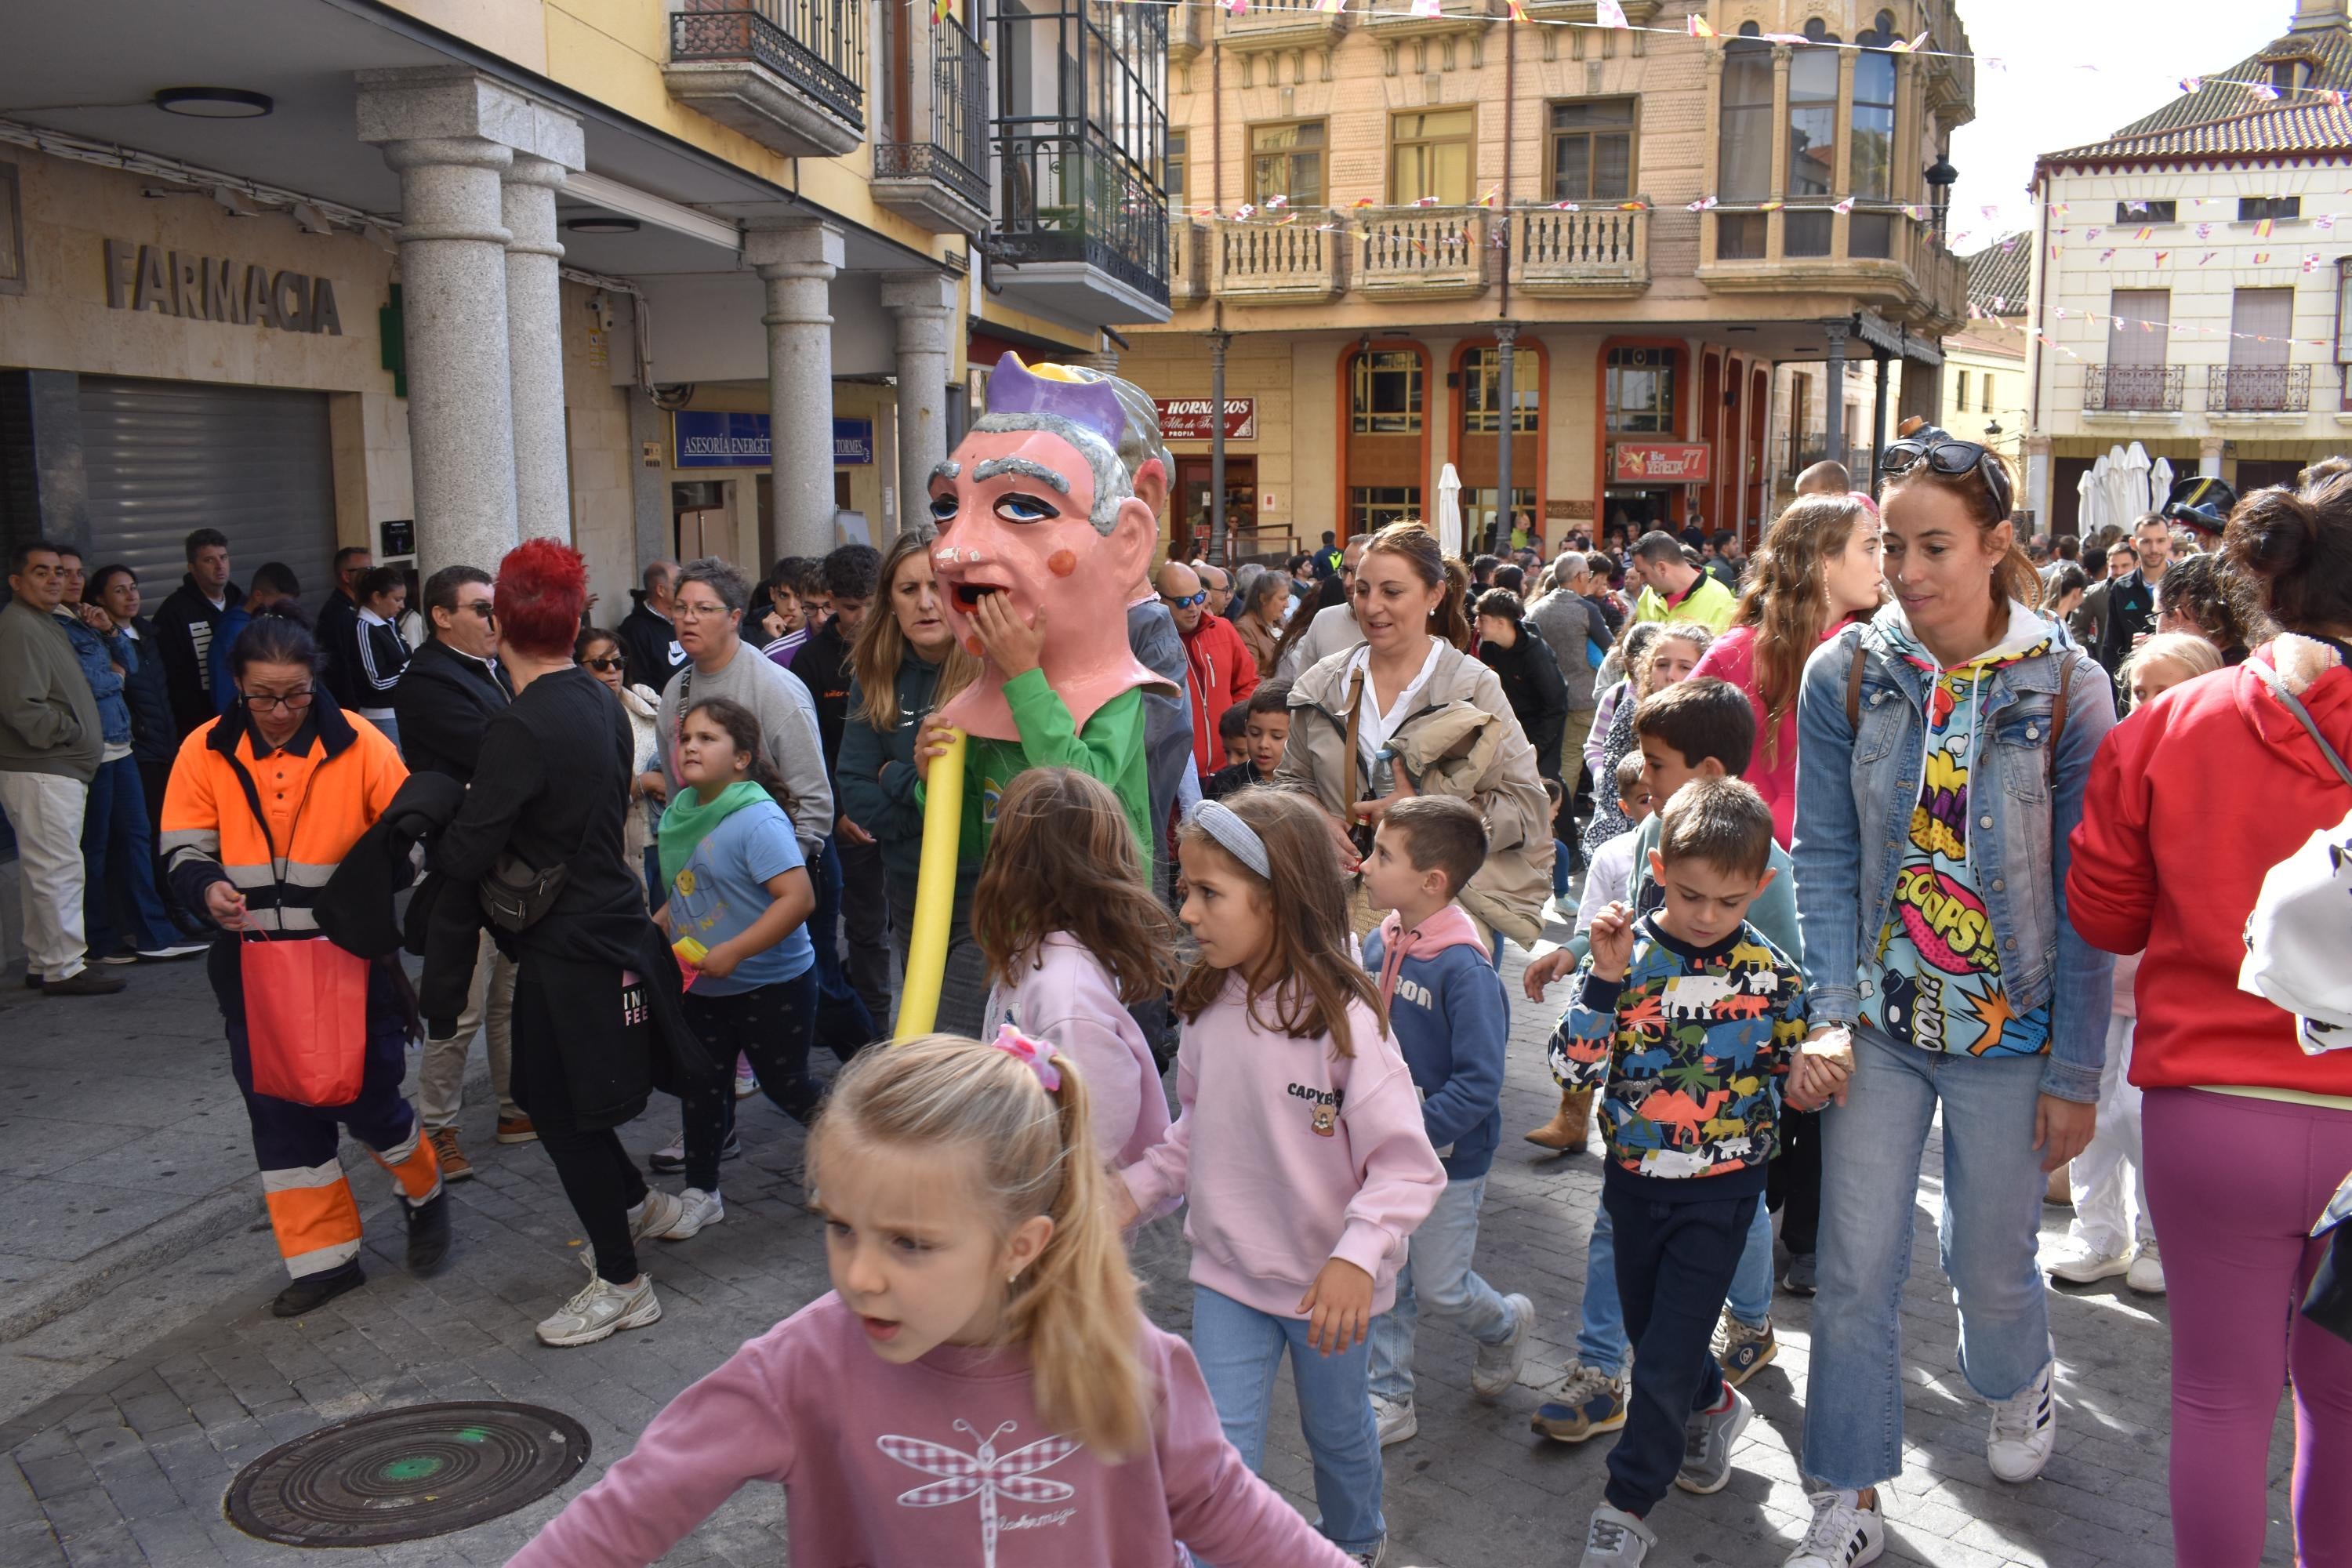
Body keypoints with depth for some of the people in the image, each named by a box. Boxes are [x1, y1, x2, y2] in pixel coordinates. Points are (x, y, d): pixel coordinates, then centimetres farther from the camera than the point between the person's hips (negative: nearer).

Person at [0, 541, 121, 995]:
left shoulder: (48, 626, 20)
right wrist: (71, 732, -12)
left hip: (61, 770, 11)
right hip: (38, 774, -11)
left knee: (42, 871, 15)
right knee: (59, 869, -9)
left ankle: (42, 962, 23)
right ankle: (64, 969, -5)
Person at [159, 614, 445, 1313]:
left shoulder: (358, 744, -8)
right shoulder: (206, 752, -2)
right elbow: (184, 849, 1)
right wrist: (209, 889, -21)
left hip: (351, 961, -3)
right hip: (254, 965, 3)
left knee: (366, 1098, 1)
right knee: (279, 1109, 7)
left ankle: (425, 1195, 32)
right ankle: (324, 1258, 21)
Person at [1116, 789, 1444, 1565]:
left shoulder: (1343, 1020, -26)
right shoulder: (1209, 1005, -9)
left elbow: (1407, 1165, -24)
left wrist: (1357, 1256, -35)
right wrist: (1138, 1188, -6)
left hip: (1327, 1284, -3)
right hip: (1228, 1270, 3)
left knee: (1337, 1428, 23)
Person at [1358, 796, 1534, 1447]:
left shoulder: (1465, 968, -26)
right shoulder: (1381, 943, -4)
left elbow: (1479, 1085, -26)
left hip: (1449, 1156, -6)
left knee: (1441, 1286, 10)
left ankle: (1506, 1324, 42)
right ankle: (1388, 1400, 30)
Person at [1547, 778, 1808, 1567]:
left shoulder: (1773, 972, -9)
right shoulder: (1624, 953, -10)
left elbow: (1794, 1074, 7)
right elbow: (1573, 1067, -18)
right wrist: (1604, 978, -27)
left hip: (1721, 1186, -2)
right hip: (1635, 1179, 2)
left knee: (1668, 1359, -2)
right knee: (1648, 1331, 21)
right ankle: (1714, 1405, 51)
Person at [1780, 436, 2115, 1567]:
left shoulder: (2067, 688, -9)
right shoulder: (1845, 673, -5)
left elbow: (2084, 899, -6)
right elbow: (1825, 857, -2)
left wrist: (2076, 1073, -6)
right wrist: (1829, 1015, -12)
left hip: (2009, 1026, -1)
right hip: (1881, 1019, 1)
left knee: (1991, 1265, 14)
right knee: (1854, 1270, 2)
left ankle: (2018, 1385, 50)